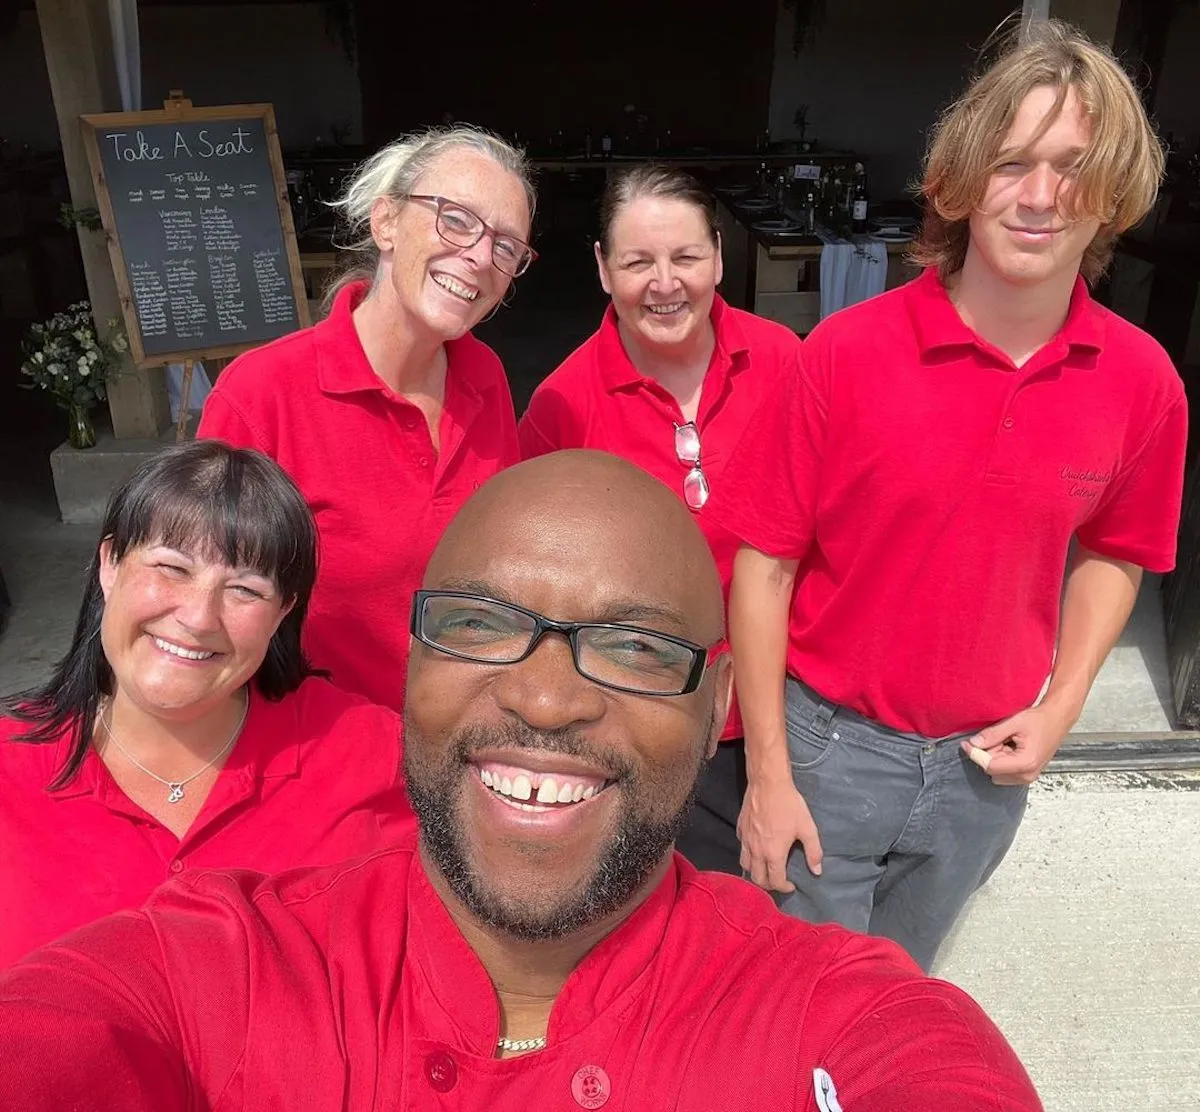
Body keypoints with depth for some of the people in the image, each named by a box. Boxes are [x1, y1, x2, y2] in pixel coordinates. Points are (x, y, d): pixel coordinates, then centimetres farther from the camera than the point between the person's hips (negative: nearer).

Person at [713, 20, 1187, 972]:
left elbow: (1112, 555, 10)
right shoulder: (848, 351, -16)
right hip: (829, 745, -3)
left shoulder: (1142, 381, -6)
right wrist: (767, 773, -10)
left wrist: (1059, 710, -2)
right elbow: (764, 563, -12)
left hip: (986, 765, 3)